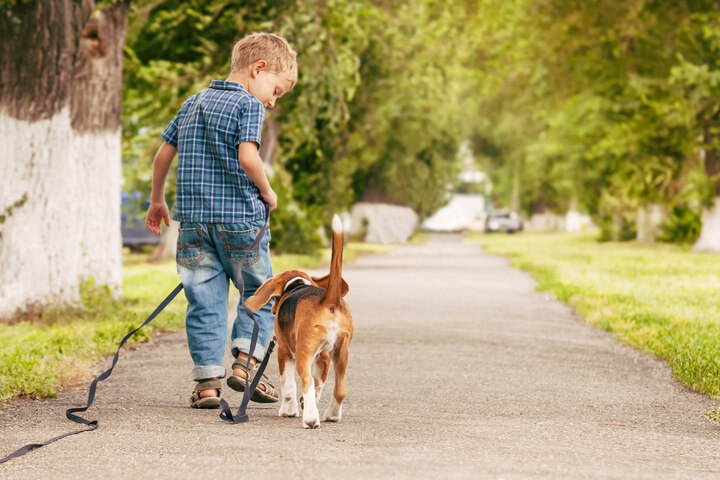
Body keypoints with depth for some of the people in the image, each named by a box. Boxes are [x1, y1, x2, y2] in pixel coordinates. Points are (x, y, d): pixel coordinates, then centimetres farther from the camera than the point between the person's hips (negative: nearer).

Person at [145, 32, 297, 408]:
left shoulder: (193, 103, 16)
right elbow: (247, 157, -19)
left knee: (204, 300, 5)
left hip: (194, 219, 5)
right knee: (259, 292, 11)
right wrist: (267, 192, -3)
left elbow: (163, 154, 17)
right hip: (239, 217, -5)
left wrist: (157, 201, 27)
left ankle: (208, 380, 1)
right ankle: (245, 360, -1)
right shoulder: (248, 105, -5)